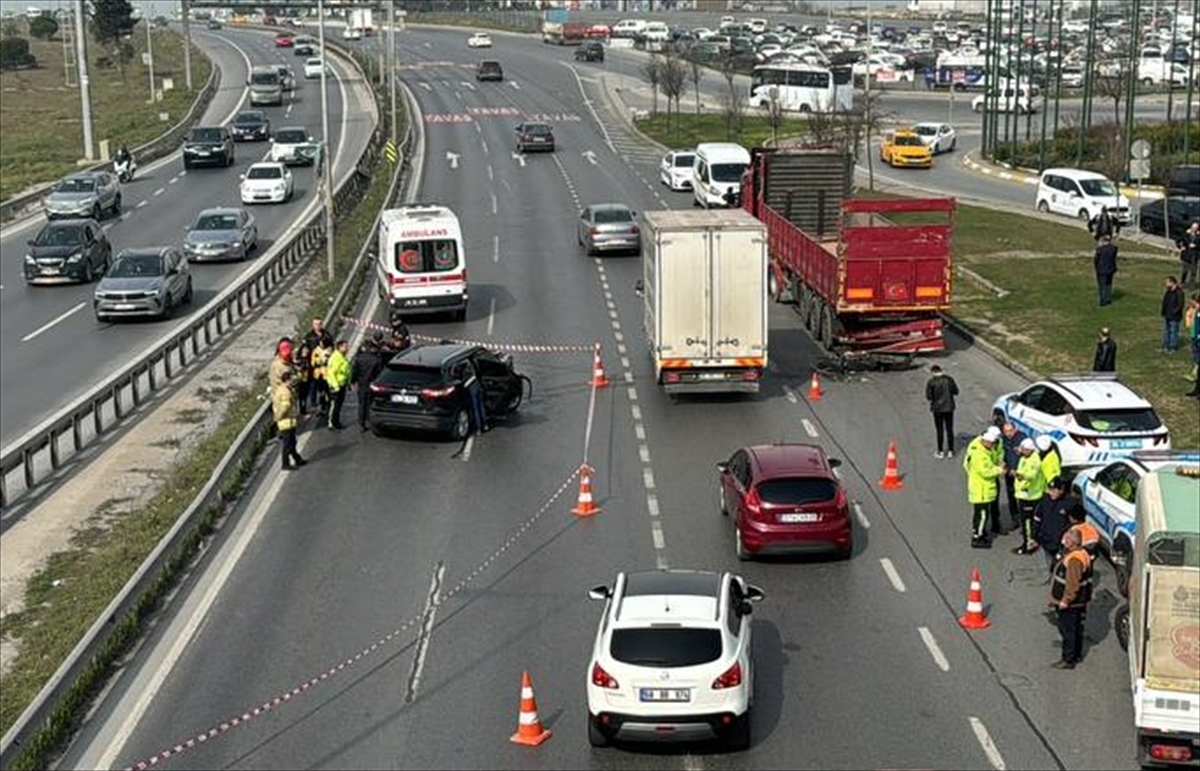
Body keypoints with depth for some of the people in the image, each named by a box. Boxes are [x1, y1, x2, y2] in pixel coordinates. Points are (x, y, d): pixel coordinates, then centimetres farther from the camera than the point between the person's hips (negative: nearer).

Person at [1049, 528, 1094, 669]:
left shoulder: (1074, 560, -27)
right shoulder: (1080, 554, 8)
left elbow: (1073, 584, -29)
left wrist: (1065, 600, -23)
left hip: (1070, 604, -10)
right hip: (1078, 602, 10)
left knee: (1067, 630, -1)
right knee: (1076, 629, 20)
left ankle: (1068, 660, 6)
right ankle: (1077, 655, 33)